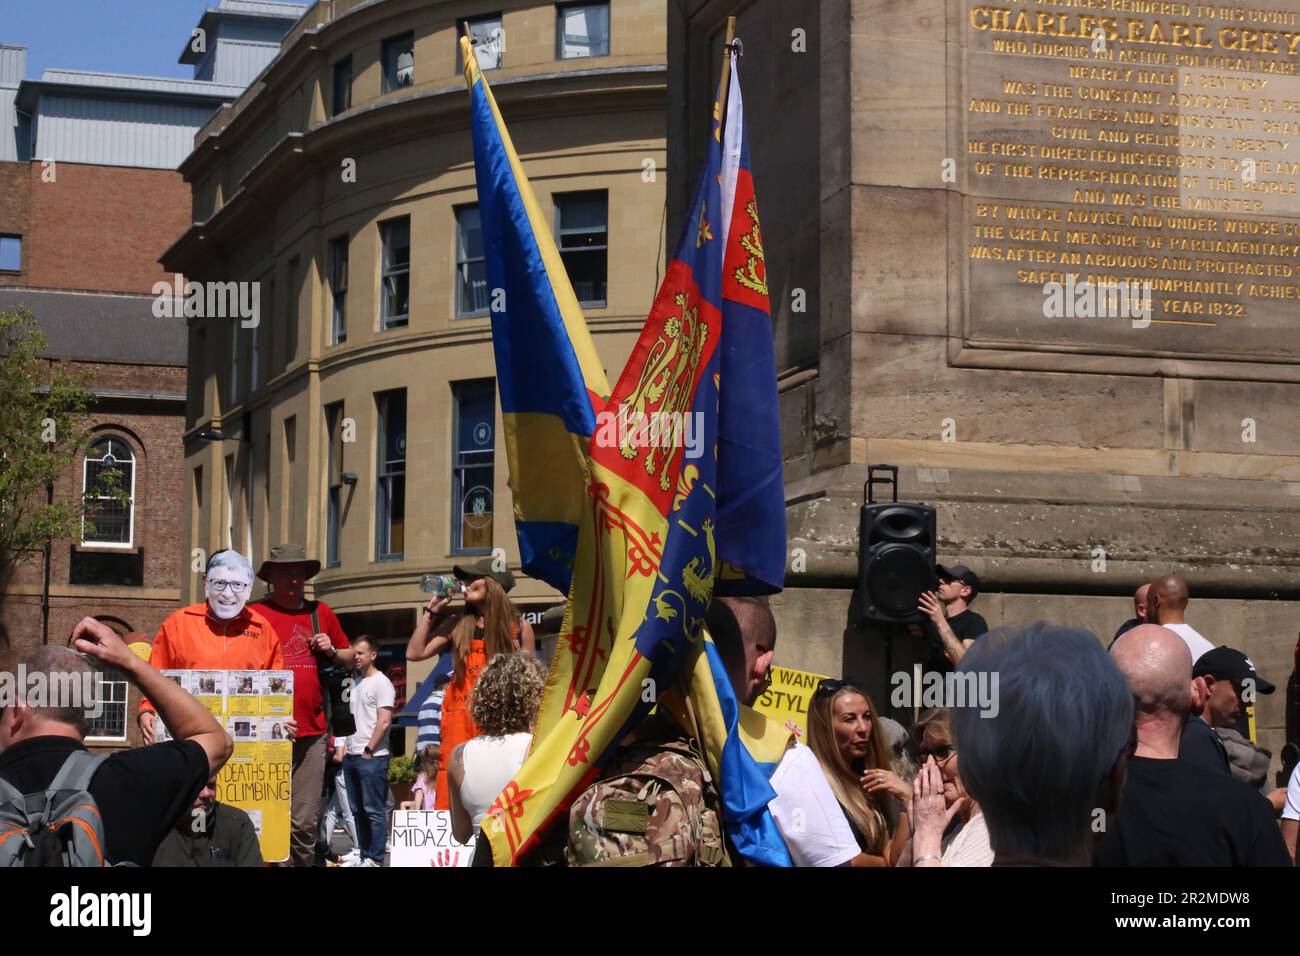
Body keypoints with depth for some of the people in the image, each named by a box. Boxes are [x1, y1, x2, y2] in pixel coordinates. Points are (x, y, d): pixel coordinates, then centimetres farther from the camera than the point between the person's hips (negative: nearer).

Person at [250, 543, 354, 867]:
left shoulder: (320, 613, 14)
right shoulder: (255, 615, 2)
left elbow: (350, 658, 24)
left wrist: (332, 651, 4)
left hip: (311, 731, 3)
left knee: (305, 822, 4)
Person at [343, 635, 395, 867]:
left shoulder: (381, 683, -7)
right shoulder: (356, 683, 16)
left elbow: (384, 722, -14)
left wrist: (368, 750, -14)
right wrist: (346, 747, 12)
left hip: (372, 757, -8)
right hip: (351, 756, 8)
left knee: (374, 811, -6)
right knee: (358, 811, 10)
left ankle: (375, 860, -5)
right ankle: (364, 856, 16)